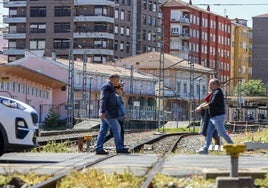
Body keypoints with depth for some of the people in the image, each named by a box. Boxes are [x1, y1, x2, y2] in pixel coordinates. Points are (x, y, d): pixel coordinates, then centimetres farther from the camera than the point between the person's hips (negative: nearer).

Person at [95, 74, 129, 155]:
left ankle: (98, 149, 3)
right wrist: (102, 111, -25)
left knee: (103, 130, 6)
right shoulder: (107, 86, -10)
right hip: (108, 112, -10)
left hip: (106, 113, 10)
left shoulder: (109, 87, 22)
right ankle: (119, 148, -4)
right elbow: (103, 99, -18)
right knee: (116, 129, -6)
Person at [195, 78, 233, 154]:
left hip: (218, 117, -10)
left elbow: (211, 104, -23)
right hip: (213, 117, 10)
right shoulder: (215, 92, 16)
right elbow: (210, 102, 27)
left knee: (222, 133, -4)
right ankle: (205, 149, 4)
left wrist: (201, 107, -15)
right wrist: (202, 105, 15)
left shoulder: (218, 93, -17)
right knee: (208, 132, 5)